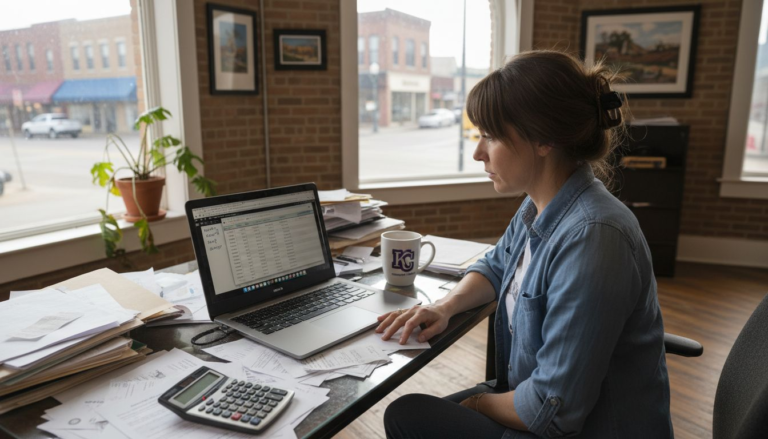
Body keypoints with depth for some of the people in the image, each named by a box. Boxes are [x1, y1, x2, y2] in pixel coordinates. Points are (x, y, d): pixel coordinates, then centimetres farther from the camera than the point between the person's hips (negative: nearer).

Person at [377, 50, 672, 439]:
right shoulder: (538, 207, -3)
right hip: (533, 399, 8)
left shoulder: (592, 237, -31)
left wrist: (479, 402, -8)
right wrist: (445, 306, -2)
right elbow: (496, 267, 17)